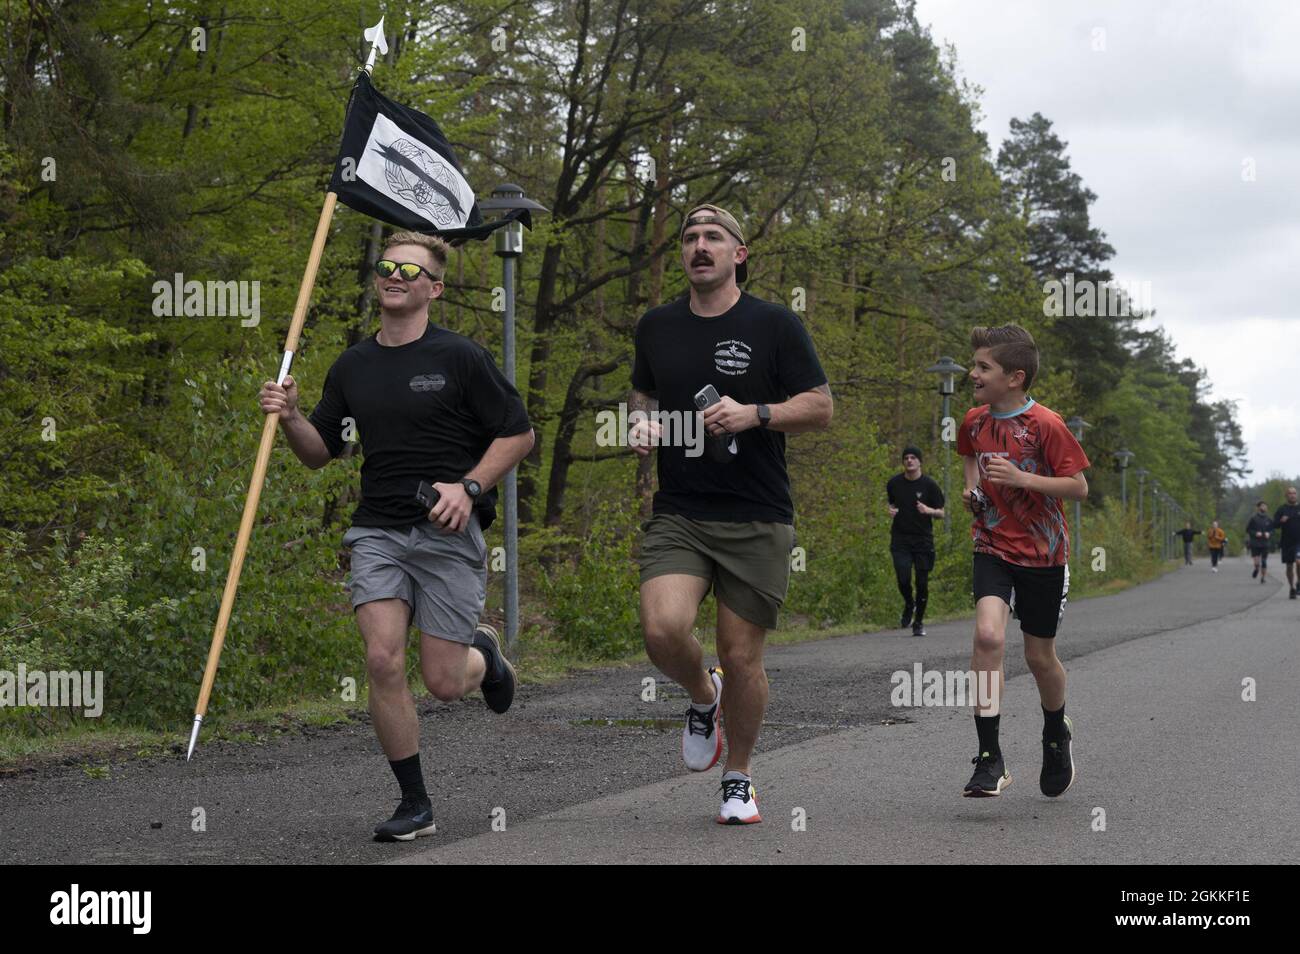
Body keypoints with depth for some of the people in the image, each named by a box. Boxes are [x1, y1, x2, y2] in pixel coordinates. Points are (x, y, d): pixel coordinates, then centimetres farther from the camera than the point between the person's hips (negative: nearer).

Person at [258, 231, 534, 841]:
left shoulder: (459, 357, -4)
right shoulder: (352, 367, 10)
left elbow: (518, 433, 0)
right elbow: (320, 452, 17)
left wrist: (469, 487, -13)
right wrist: (290, 417, -3)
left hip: (447, 533, -3)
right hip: (377, 532, 3)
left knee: (443, 683, -4)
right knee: (383, 661, -13)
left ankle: (483, 653, 35)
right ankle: (415, 804, 1)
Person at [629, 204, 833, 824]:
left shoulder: (775, 325, -1)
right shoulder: (657, 326, 10)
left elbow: (820, 407, 0)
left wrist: (755, 414, -16)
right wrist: (641, 423, 2)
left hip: (757, 520, -2)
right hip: (677, 513, 2)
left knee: (742, 658, 1)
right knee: (663, 628, -20)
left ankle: (739, 779, 23)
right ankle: (703, 697, 15)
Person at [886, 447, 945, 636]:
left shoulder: (929, 484, -2)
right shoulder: (894, 483, 5)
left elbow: (941, 513, 2)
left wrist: (929, 511, -19)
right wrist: (891, 511, -1)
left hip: (923, 540, -1)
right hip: (900, 540, 1)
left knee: (922, 583, -1)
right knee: (903, 579, -14)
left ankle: (919, 622, 16)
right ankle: (908, 605, 18)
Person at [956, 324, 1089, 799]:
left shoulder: (1046, 425, -15)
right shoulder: (974, 420, 1)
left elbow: (1079, 487, -15)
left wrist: (1021, 478, -25)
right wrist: (972, 488, 6)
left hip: (1042, 552, -3)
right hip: (993, 546, 3)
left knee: (1039, 656, 9)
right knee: (988, 635, -20)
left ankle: (1056, 733, 42)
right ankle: (990, 759, -17)